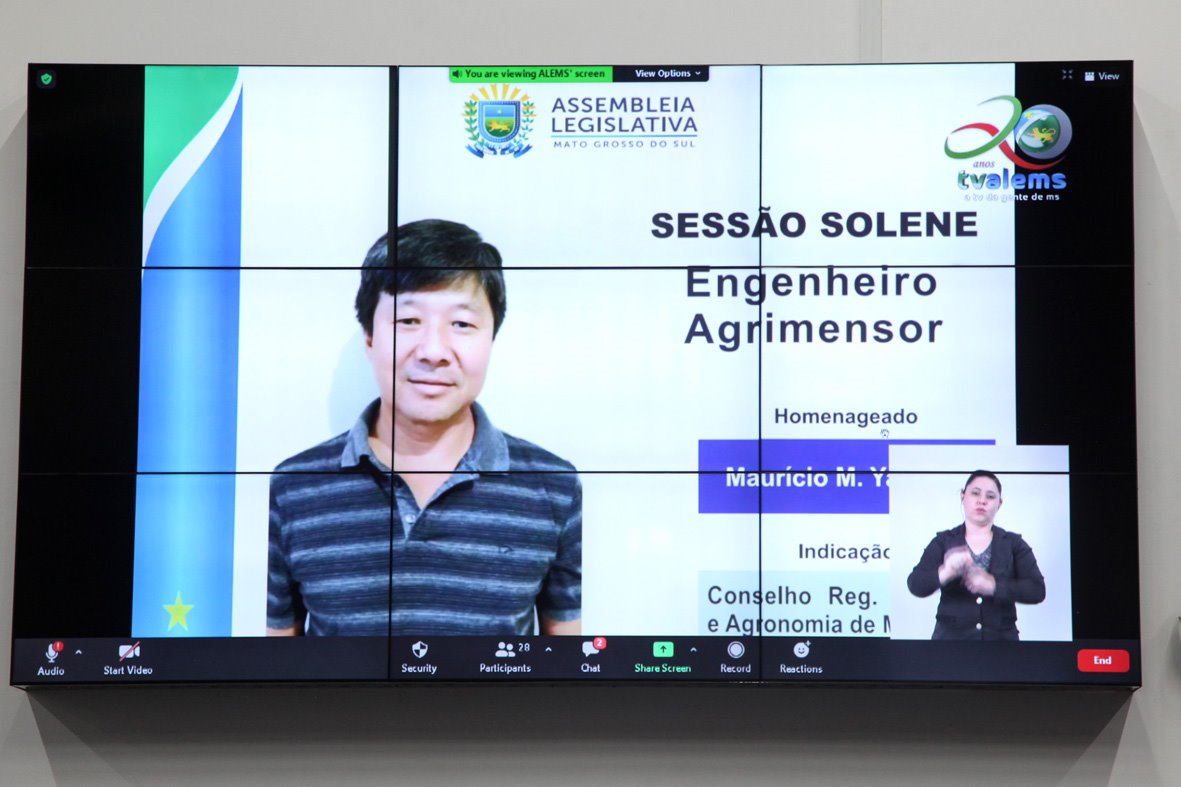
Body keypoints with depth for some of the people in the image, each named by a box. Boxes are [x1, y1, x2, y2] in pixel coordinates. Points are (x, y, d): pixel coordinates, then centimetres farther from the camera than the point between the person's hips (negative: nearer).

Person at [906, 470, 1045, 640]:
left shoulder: (1014, 544, 6)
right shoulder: (943, 542, 4)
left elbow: (1037, 590, -6)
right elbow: (916, 584, -9)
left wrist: (994, 585, -21)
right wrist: (946, 572, -30)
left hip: (1000, 637, 1)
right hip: (951, 636, -1)